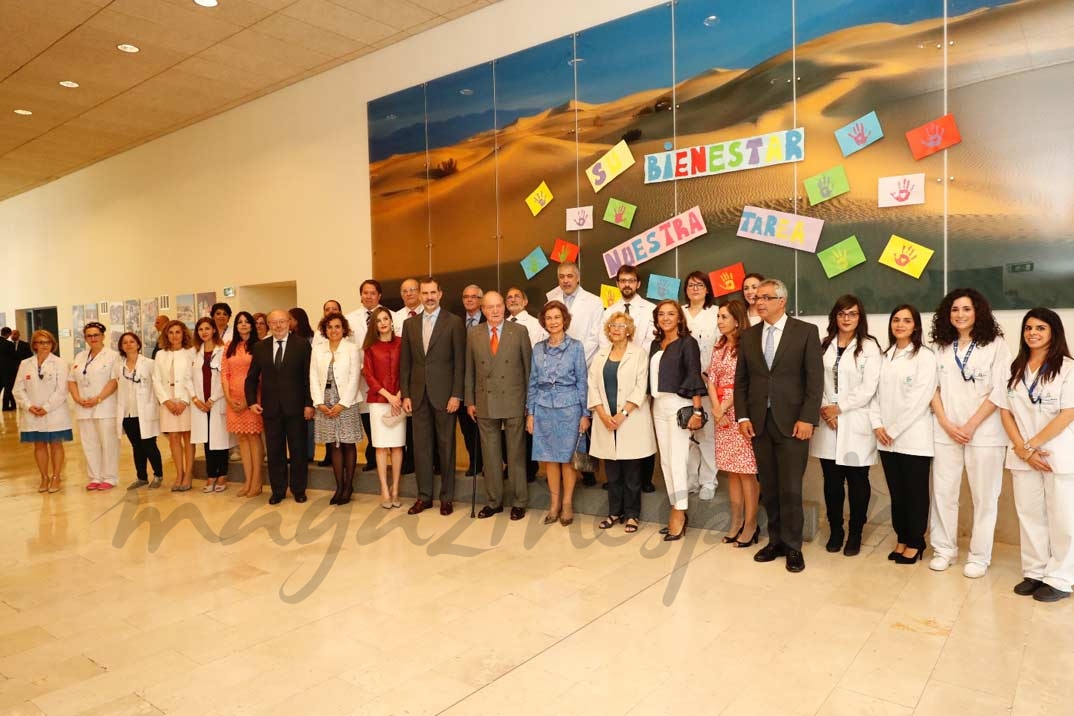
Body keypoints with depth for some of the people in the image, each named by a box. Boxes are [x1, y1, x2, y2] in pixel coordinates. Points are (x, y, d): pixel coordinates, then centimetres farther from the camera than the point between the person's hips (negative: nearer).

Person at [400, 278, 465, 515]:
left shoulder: (454, 322, -2)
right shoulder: (409, 323, 10)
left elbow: (460, 361, -5)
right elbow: (405, 362, 10)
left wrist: (456, 395, -11)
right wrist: (405, 394, 4)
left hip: (444, 394, -3)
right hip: (418, 395, 4)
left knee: (446, 446, 5)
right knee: (421, 446, 7)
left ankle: (447, 497, 16)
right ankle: (424, 496, 18)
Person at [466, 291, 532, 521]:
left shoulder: (519, 332, -2)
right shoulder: (473, 334, 4)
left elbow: (528, 366, 1)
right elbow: (469, 370, 7)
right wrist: (470, 401, 5)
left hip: (514, 402, -2)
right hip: (485, 403, 2)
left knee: (516, 454, 7)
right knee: (490, 455, 10)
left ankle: (519, 502, 19)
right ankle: (493, 501, 23)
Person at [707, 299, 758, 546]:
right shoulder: (719, 347, 13)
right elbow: (711, 381, 7)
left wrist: (724, 407, -10)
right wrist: (716, 409, -6)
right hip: (721, 412, 7)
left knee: (746, 469, -3)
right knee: (731, 470, 11)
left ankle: (751, 524, 6)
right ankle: (736, 522, 19)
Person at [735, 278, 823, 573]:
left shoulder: (806, 331, -1)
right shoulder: (749, 335, 10)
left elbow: (815, 379, -5)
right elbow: (741, 380, 10)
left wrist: (807, 418, -12)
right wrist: (743, 416, 1)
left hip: (792, 422, -4)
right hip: (759, 422, 4)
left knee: (790, 488, -1)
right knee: (768, 488, 9)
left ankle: (793, 546, 14)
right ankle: (776, 541, 22)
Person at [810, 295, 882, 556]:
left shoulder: (869, 346, -2)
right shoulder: (823, 345, 8)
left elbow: (869, 388, -9)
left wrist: (839, 407, -11)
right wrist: (824, 408, -9)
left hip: (856, 423, -3)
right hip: (827, 422, 3)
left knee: (857, 481, 5)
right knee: (832, 481, 8)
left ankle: (855, 534, 18)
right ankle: (835, 531, 22)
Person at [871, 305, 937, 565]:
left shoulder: (924, 356, -6)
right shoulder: (885, 357, 11)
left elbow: (919, 399, -13)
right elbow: (876, 392, 9)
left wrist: (894, 430, -12)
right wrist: (877, 425, -4)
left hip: (913, 437, -5)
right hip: (886, 438, 5)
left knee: (915, 492, 5)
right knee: (896, 491, 12)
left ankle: (915, 543, 18)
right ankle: (902, 539, 24)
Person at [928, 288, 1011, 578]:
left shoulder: (995, 345, -2)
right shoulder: (940, 346, 8)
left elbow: (1000, 391, -6)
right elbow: (934, 388, 7)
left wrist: (971, 425, -11)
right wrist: (946, 424, -5)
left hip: (984, 431, -3)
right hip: (946, 431, 3)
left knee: (984, 495, 5)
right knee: (943, 491, 6)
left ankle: (979, 556, 16)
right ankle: (944, 549, 18)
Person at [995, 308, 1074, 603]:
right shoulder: (1015, 369, 8)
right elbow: (1005, 412, 6)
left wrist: (1033, 445, -12)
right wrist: (1022, 449, -5)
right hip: (1023, 454, 4)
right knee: (1029, 515, 9)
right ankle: (1034, 573, 20)